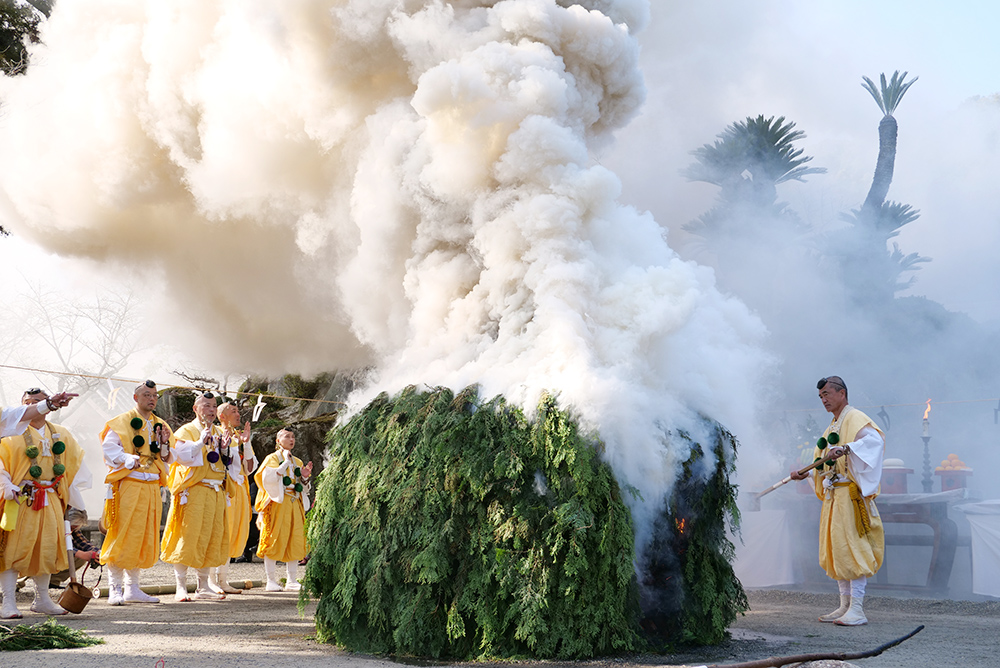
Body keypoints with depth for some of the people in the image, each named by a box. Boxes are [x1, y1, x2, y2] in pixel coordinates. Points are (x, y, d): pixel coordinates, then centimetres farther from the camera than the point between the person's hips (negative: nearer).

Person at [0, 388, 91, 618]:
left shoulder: (61, 434, 12)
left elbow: (76, 465, 18)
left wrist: (75, 502, 13)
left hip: (50, 500, 5)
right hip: (20, 499, -5)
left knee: (47, 550, 9)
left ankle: (42, 600, 22)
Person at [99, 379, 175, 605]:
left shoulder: (160, 426, 17)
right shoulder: (121, 422, 0)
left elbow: (166, 459, 17)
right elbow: (109, 448, -7)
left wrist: (164, 445, -2)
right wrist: (129, 460, -17)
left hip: (151, 487, 6)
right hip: (127, 485, -6)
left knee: (144, 538, 8)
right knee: (122, 536, -8)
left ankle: (132, 588, 16)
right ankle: (115, 589, -3)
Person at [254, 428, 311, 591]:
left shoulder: (297, 462, 19)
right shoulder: (272, 458, 4)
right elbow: (268, 477, -14)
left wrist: (305, 477, -2)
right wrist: (286, 462, -10)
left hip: (295, 504, 5)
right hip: (277, 504, -5)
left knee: (294, 541, 1)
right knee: (274, 540, -7)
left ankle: (292, 581, 5)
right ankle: (271, 581, -5)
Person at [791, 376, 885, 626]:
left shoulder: (855, 419, -6)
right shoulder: (832, 428, 22)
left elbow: (874, 439, -26)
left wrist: (845, 448, -37)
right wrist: (806, 474, 9)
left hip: (850, 494, -9)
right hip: (832, 497, 9)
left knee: (851, 548, -11)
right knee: (835, 550, 9)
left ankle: (857, 610, -11)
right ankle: (845, 606, 14)